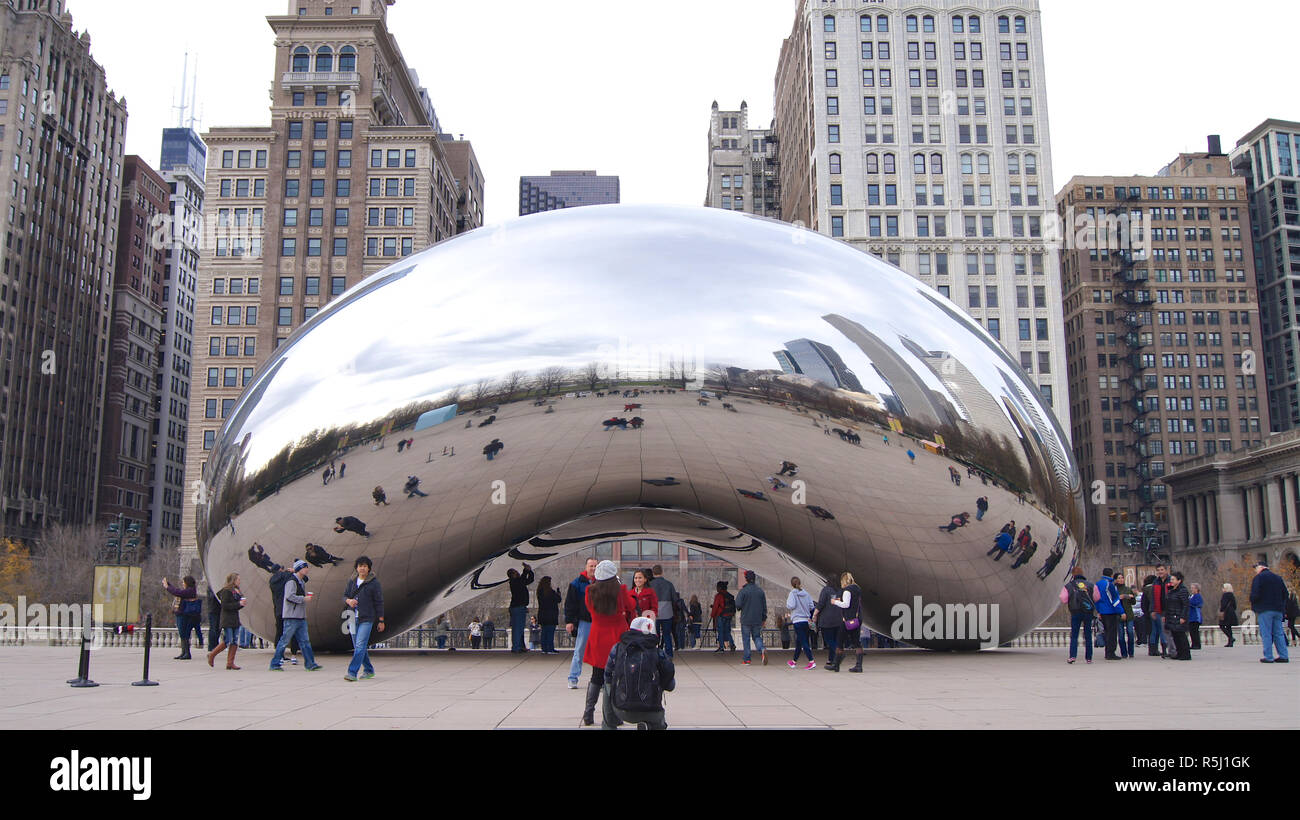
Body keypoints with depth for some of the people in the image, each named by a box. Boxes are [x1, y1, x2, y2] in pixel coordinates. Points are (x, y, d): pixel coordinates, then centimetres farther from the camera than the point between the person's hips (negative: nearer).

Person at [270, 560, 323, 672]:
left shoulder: (302, 581, 18)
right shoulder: (291, 581, -12)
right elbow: (289, 596, -22)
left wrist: (307, 595, 11)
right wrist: (303, 599, -15)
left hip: (301, 617, 9)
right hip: (292, 616, -9)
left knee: (305, 641, 8)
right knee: (284, 640, -3)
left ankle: (310, 664, 10)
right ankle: (275, 663, 6)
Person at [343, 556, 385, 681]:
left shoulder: (374, 583, -4)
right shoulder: (352, 582, 11)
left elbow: (379, 602, -2)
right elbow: (345, 596, 16)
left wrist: (381, 621, -2)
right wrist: (348, 600, -9)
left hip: (366, 619, -6)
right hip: (353, 619, 6)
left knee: (360, 646, -13)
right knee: (358, 646, 11)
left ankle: (352, 673, -16)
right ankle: (369, 670, 24)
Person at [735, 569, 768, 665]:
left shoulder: (743, 591, -11)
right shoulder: (760, 591, 3)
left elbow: (738, 605, -16)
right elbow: (764, 606, 6)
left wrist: (739, 609, 8)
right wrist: (764, 618, 15)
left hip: (746, 620, -3)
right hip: (757, 620, 3)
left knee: (746, 639, 7)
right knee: (757, 637, 14)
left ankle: (746, 659, 9)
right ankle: (762, 649, -14)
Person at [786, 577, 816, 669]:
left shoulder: (792, 593, -8)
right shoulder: (806, 593, 6)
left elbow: (791, 606, -18)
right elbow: (811, 607, 4)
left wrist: (787, 601, 3)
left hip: (797, 621, -6)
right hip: (806, 620, 6)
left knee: (803, 642, -7)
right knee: (799, 642, 17)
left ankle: (812, 662, -16)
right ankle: (794, 661, 29)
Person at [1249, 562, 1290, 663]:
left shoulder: (1258, 578, -4)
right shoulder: (1278, 578, 16)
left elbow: (1255, 595, -13)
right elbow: (1285, 594, 15)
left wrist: (1254, 607, 1)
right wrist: (1282, 607, 17)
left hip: (1264, 610, -6)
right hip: (1278, 609, 6)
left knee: (1266, 634, -5)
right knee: (1279, 633, 9)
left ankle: (1268, 657, -8)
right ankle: (1284, 656, 5)